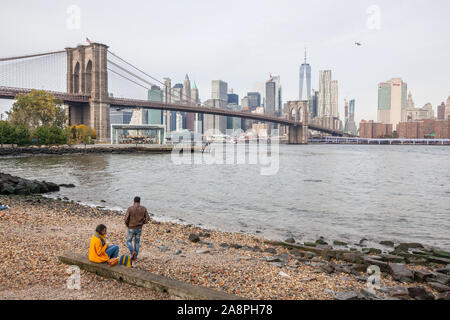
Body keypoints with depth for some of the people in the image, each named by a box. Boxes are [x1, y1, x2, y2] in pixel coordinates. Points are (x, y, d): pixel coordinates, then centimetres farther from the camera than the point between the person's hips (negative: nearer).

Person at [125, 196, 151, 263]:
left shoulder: (130, 209, -12)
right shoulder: (143, 209, -5)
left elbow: (126, 219, -15)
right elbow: (147, 219, -7)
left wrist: (127, 225, 5)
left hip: (131, 228, -2)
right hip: (139, 228, 3)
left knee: (129, 241, 17)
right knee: (137, 243, 16)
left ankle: (132, 251, -8)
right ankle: (135, 258, 17)